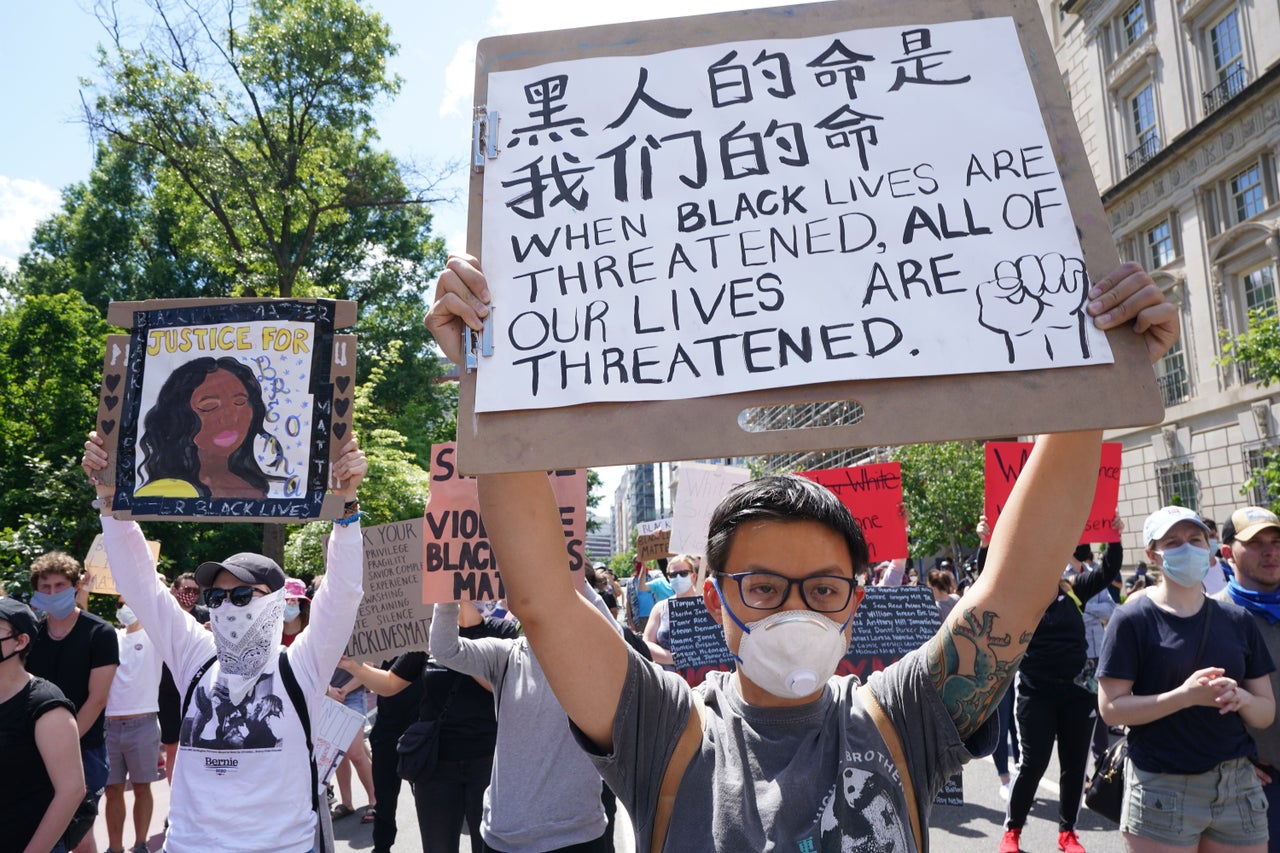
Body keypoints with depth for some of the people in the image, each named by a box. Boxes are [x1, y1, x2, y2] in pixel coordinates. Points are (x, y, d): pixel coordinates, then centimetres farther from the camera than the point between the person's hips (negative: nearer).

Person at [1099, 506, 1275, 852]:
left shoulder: (1238, 621, 6)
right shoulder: (1133, 620, -8)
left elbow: (1266, 712, 9)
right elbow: (1111, 708, -12)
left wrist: (1242, 699, -13)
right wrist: (1186, 695, -22)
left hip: (1239, 784, 4)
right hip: (1162, 789, -4)